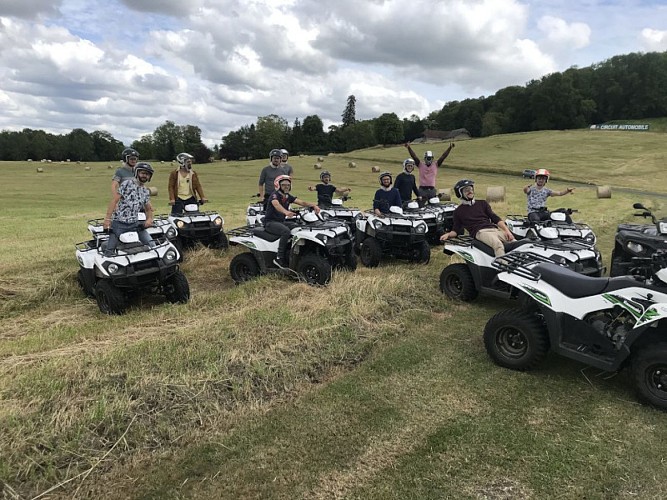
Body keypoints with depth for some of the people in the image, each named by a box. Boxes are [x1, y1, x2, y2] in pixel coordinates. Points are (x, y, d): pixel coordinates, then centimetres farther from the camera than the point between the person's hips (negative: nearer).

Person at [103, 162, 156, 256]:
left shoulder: (146, 191, 12)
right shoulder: (127, 184, -5)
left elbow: (148, 209, 21)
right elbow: (114, 201, -8)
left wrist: (149, 219, -2)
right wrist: (107, 218, -14)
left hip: (135, 224, 5)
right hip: (119, 223, -5)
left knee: (152, 246, -5)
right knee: (110, 251, -3)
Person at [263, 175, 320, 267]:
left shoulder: (288, 197, 10)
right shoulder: (274, 195, -12)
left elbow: (302, 202, -2)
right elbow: (276, 204, -35)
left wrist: (314, 205, -20)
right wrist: (286, 212, -56)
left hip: (281, 222, 8)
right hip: (270, 222, -8)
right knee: (286, 231, -33)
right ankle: (279, 258, -29)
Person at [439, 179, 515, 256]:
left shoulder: (482, 203, 24)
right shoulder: (458, 211, 17)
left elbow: (496, 218, 17)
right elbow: (456, 230, 17)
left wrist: (507, 230, 1)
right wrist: (448, 234, -6)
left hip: (495, 229, 5)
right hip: (480, 232, -5)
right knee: (498, 244, -37)